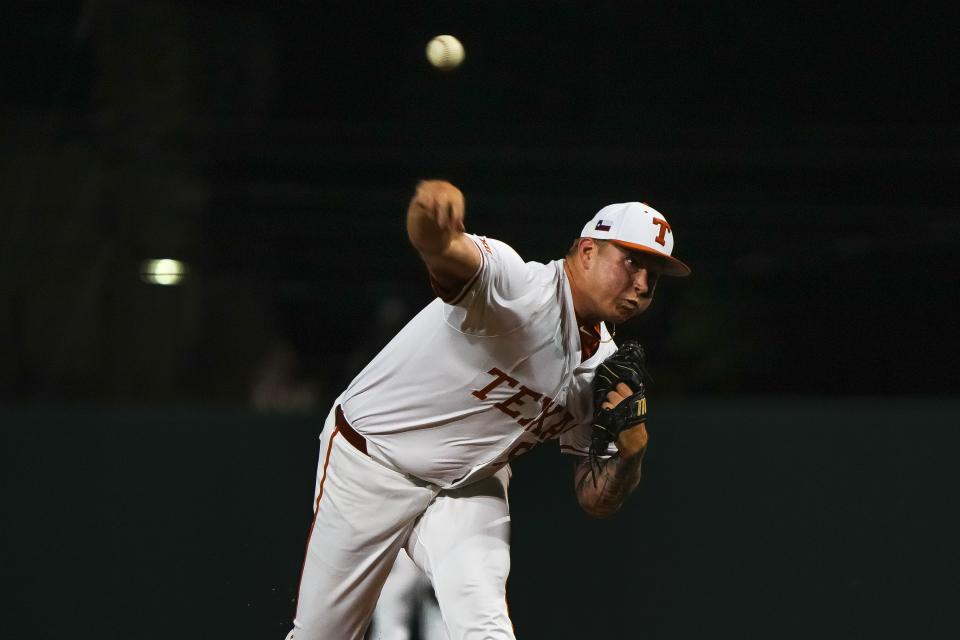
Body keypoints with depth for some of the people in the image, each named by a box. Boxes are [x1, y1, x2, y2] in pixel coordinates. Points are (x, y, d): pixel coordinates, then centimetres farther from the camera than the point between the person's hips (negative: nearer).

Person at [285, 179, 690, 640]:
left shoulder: (605, 371, -4)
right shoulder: (520, 287, -26)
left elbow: (595, 502, 1)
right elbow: (454, 256, -51)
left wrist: (631, 448, -19)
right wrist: (436, 233, -75)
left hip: (469, 487, 5)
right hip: (367, 468, -5)